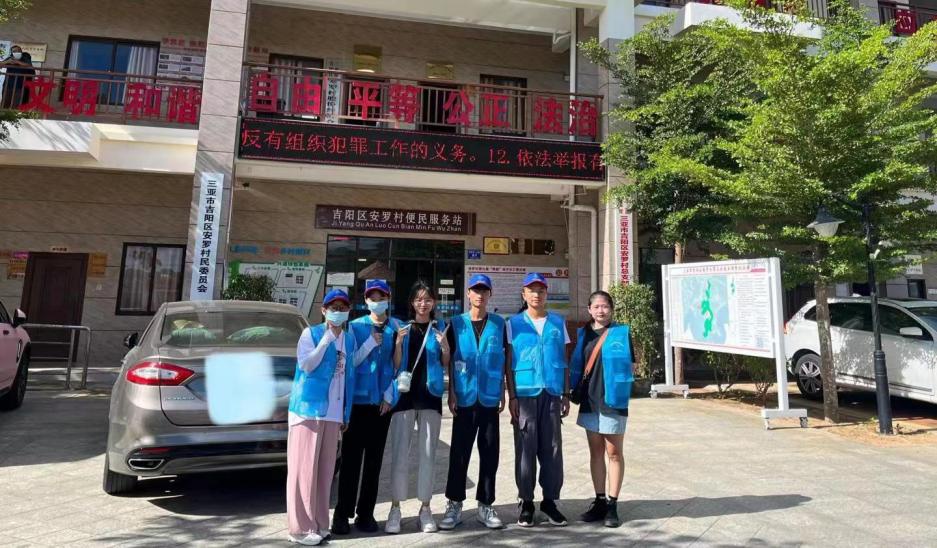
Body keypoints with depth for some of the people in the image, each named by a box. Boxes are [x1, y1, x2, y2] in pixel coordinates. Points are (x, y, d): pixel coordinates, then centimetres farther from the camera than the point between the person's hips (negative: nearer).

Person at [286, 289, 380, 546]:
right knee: (304, 466, -1)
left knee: (325, 468, 11)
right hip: (309, 408, -6)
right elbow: (306, 365, -16)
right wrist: (327, 338, -17)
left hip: (334, 413, 6)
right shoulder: (311, 333, -5)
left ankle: (318, 524, 22)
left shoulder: (349, 339, 12)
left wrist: (371, 342, 12)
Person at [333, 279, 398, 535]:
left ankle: (366, 513, 22)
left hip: (382, 400, 2)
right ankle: (343, 513, 16)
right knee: (350, 457, 3)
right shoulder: (355, 326, 0)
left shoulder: (398, 328, 4)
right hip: (357, 399, -2)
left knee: (374, 459, 10)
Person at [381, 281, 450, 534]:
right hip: (404, 394, -1)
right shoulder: (402, 328, 4)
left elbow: (445, 365, 9)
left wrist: (445, 348, -11)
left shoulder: (440, 328, 6)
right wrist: (398, 343, -15)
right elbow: (395, 366, 2)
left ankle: (425, 508, 18)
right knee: (400, 453, 1)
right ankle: (395, 508, 12)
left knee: (428, 454, 7)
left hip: (430, 395, 1)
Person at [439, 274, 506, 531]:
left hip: (490, 398, 1)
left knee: (490, 453, 8)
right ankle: (454, 505, 18)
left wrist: (503, 393, 4)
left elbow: (503, 360, 8)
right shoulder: (457, 323, 2)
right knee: (459, 453, 5)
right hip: (465, 398, -1)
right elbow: (450, 361, 4)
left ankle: (485, 506, 21)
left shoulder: (498, 324, 4)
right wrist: (451, 393, -2)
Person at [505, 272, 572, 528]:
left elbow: (564, 361, 11)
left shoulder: (558, 322, 9)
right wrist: (511, 396, -4)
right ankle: (526, 502, 17)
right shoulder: (514, 323, 4)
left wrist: (566, 394, 6)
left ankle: (550, 500, 21)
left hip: (552, 393, 2)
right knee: (525, 449, 4)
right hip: (525, 393, -2)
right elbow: (509, 362, 2)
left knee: (552, 448, 7)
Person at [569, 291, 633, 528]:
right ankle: (599, 501, 24)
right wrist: (575, 391, 6)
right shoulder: (583, 334, 8)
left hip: (613, 401, -4)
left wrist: (621, 388, -9)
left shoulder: (622, 332, -3)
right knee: (595, 452, 12)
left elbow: (629, 366, 1)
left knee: (613, 453, 5)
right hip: (589, 401, 4)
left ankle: (612, 505, 16)